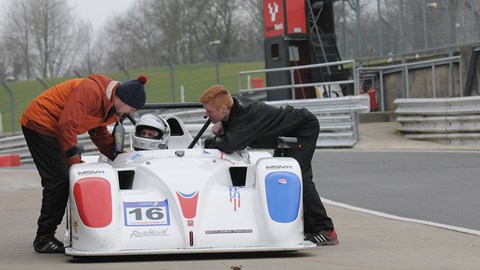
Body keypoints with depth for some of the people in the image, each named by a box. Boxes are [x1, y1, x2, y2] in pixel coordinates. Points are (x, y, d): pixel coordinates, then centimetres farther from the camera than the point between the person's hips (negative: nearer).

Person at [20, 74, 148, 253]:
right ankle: (43, 239, -10)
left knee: (62, 179, 8)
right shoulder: (90, 91, -27)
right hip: (39, 123, -10)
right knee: (58, 179, -13)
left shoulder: (110, 105, 4)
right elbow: (67, 125, -29)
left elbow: (99, 134, 16)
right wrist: (75, 162, -22)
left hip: (54, 129, 10)